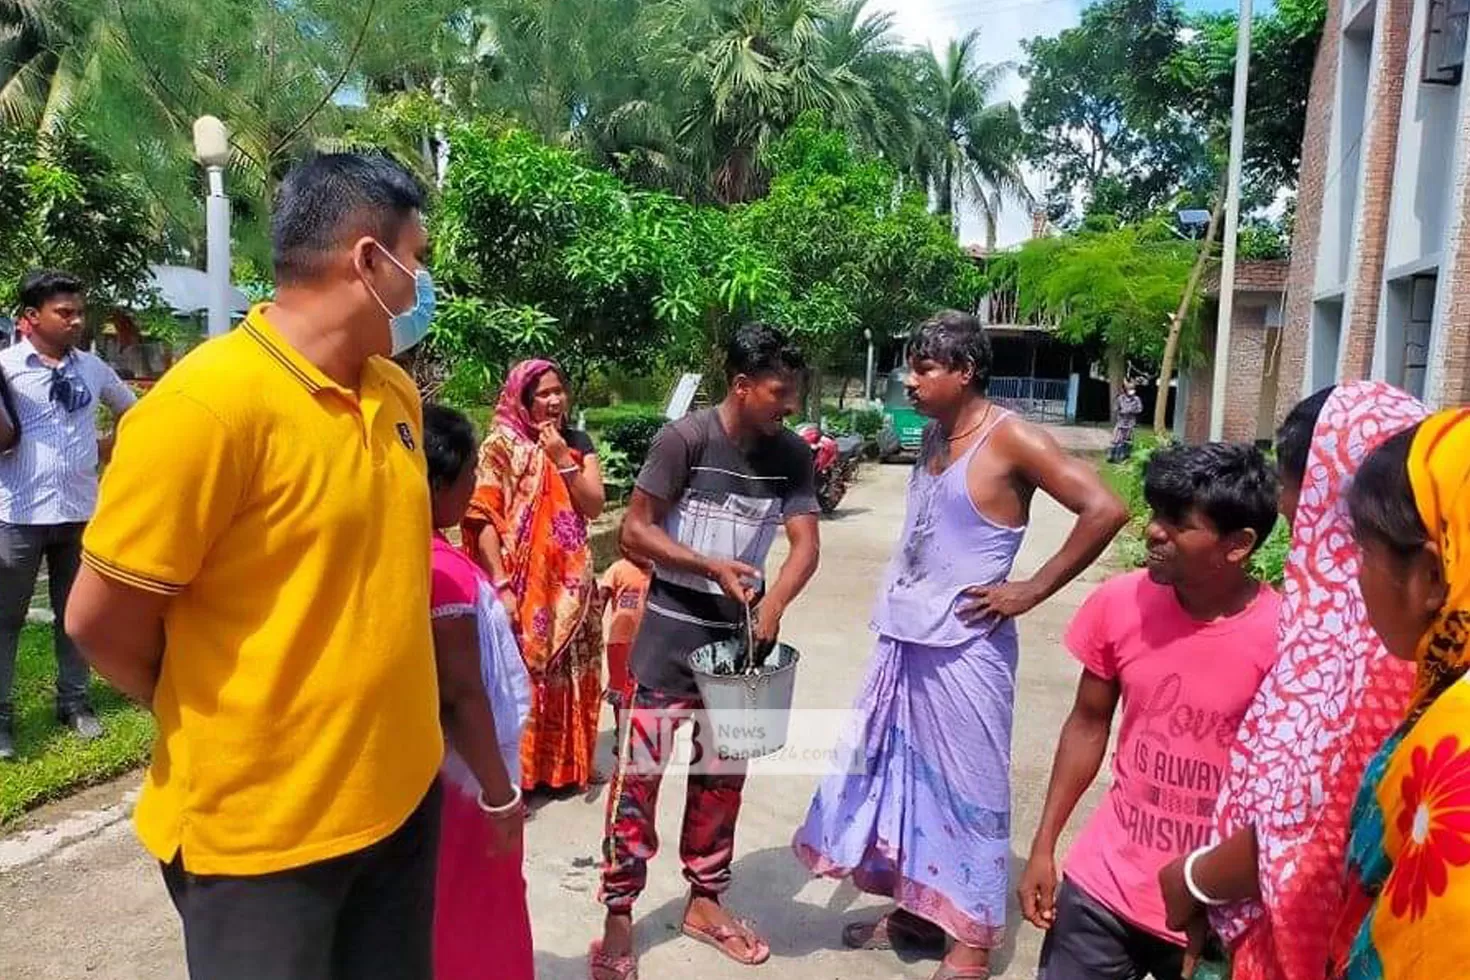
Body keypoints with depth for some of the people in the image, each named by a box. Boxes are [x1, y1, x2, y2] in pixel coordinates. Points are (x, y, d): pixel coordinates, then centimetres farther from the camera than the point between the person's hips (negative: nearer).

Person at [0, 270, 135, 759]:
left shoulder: (92, 366, 5)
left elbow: (133, 411, 23)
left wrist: (111, 447, 10)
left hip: (80, 511, 4)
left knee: (75, 611, 14)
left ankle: (74, 700, 26)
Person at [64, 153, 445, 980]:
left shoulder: (397, 392, 2)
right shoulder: (208, 403, -21)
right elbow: (100, 623, -15)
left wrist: (380, 718, 9)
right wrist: (216, 722, 0)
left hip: (402, 789, 7)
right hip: (264, 823, -6)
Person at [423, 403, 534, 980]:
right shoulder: (445, 569, -27)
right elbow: (462, 697, -25)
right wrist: (501, 793, -17)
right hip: (453, 778, -8)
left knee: (426, 914, 24)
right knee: (470, 921, 12)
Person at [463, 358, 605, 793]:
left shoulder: (578, 443, 8)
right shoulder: (501, 446, -7)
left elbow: (594, 506, -2)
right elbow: (484, 520, -12)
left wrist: (563, 459, -12)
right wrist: (500, 585, -18)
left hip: (570, 581, 5)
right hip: (523, 583, -5)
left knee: (569, 675, 13)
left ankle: (568, 763, 29)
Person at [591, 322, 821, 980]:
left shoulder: (792, 454, -3)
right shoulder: (685, 439, -16)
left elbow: (806, 544, -6)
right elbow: (635, 531, -13)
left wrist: (773, 604, -24)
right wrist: (713, 567, -22)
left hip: (742, 631, 5)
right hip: (673, 628, -4)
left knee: (723, 771, 15)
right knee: (640, 769, -1)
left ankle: (705, 901, 32)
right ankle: (618, 914, 14)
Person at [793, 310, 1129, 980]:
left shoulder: (1009, 439, -13)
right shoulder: (933, 437, 9)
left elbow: (1105, 510, -19)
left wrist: (1030, 591, -16)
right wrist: (899, 603, 12)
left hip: (964, 646, -8)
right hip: (905, 637, 8)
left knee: (967, 783, 4)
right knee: (903, 771, 16)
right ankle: (917, 909, 34)